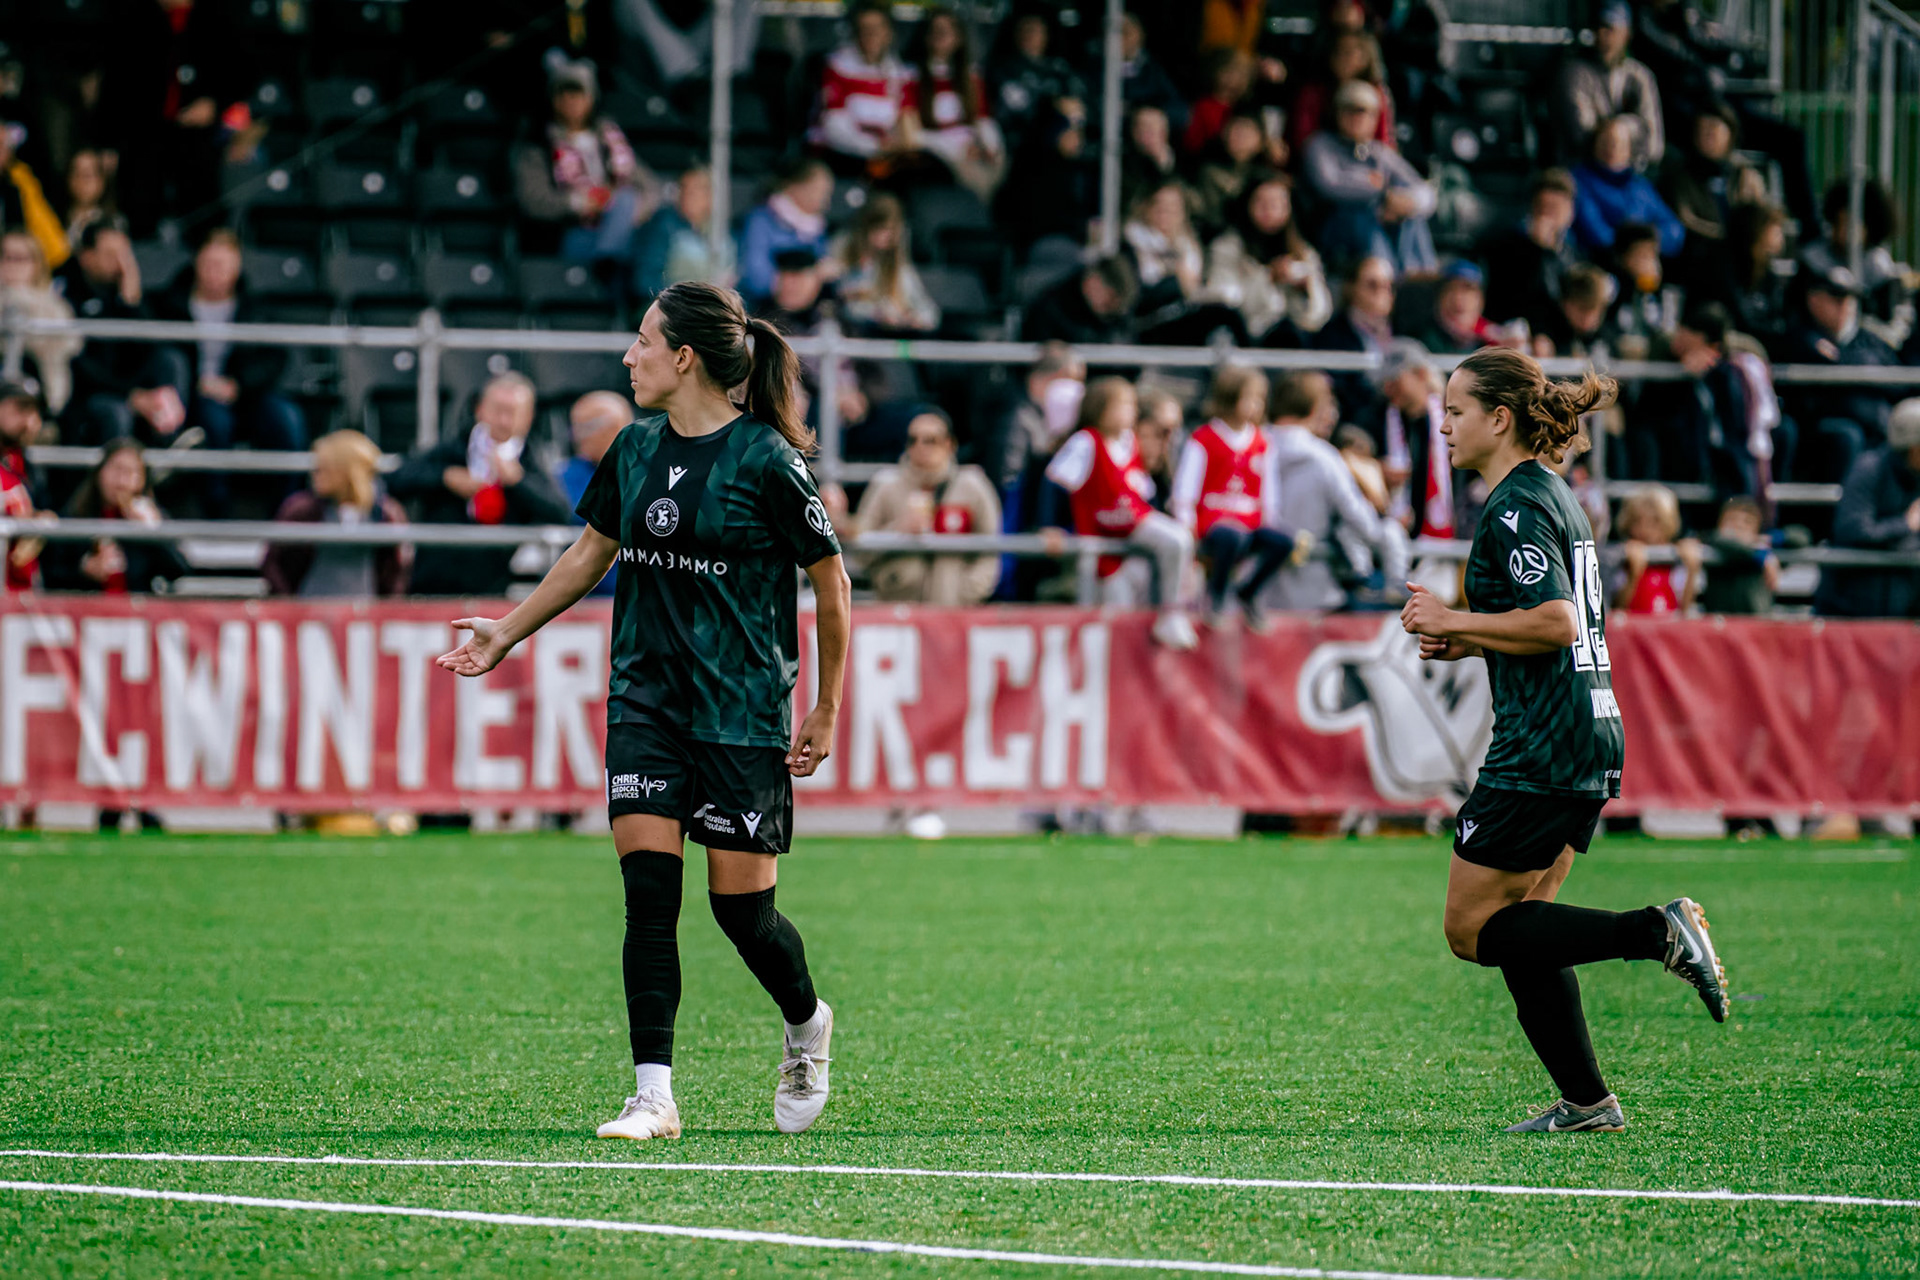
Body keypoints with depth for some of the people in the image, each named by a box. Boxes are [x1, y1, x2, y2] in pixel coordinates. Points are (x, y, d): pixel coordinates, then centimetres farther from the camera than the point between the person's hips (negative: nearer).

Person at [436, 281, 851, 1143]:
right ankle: (654, 1096, -7)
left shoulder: (765, 460, -11)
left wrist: (827, 709, 0)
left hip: (742, 710, -5)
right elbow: (592, 552, 24)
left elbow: (829, 580, -3)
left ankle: (806, 1026, 31)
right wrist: (509, 631, 26)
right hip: (645, 699, 5)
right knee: (648, 893, -7)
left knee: (741, 906, 0)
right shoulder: (636, 450, 7)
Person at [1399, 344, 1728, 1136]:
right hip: (1590, 742, 10)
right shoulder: (1552, 495, 17)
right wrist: (1467, 645, 15)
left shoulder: (1517, 507, -13)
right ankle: (1585, 1101, 10)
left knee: (1471, 928, -4)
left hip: (1540, 750, -10)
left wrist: (1453, 622, -12)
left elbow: (1556, 622, -23)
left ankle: (1657, 934, -13)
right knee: (1518, 925, 13)